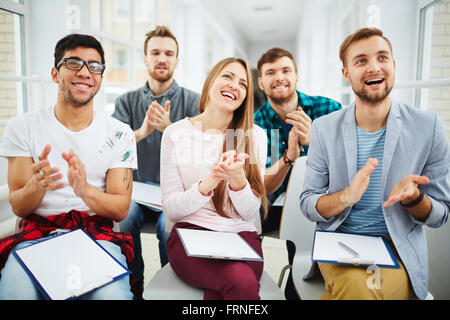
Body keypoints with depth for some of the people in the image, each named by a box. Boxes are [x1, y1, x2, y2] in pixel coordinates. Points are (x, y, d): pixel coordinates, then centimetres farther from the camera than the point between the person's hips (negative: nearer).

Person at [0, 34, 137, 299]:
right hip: (37, 231, 1)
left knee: (113, 295, -29)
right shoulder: (23, 127, 3)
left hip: (97, 231, 0)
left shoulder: (119, 134, 1)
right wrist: (37, 185, -23)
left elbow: (121, 210, -2)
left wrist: (85, 190, -24)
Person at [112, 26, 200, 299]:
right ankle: (134, 286, -1)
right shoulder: (127, 101, 9)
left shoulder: (192, 101, 2)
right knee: (123, 218, -27)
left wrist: (170, 128, -25)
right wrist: (141, 132, -23)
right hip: (138, 185, 2)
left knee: (169, 224, -30)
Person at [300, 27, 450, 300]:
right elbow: (307, 204, -2)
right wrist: (346, 197, -23)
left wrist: (413, 197, -21)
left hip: (399, 248, 0)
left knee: (376, 288, -30)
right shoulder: (324, 128, -2)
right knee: (357, 289, -30)